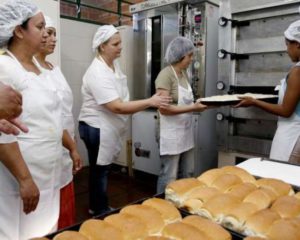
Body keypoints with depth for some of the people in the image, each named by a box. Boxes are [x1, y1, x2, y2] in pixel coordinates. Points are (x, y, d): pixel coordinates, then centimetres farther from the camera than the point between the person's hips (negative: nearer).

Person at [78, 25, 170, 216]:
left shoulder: (114, 63, 5)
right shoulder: (98, 73, -25)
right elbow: (117, 107, -31)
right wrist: (150, 102, -30)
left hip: (108, 127, 9)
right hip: (97, 128, -9)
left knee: (101, 169, 19)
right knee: (100, 170, 7)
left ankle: (97, 207, 36)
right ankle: (101, 211, 26)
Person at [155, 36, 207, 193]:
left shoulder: (184, 73, 10)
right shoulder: (165, 75, -16)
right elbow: (164, 108, -23)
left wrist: (198, 104, 1)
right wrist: (192, 108, -25)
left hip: (186, 132, 9)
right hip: (171, 134, -8)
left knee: (187, 174, 18)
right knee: (169, 177, 4)